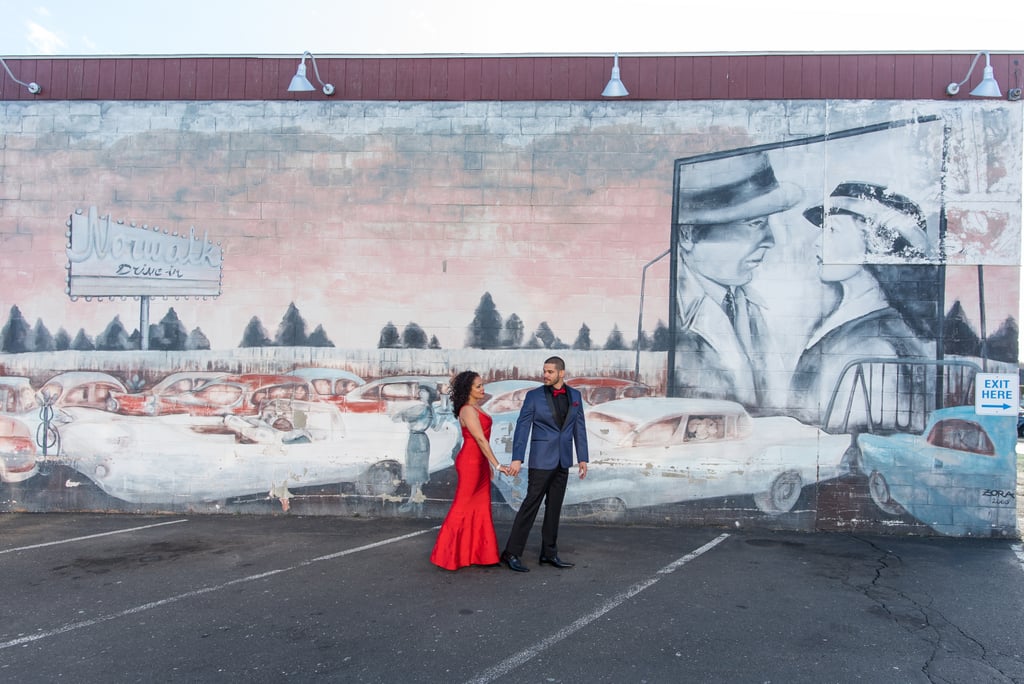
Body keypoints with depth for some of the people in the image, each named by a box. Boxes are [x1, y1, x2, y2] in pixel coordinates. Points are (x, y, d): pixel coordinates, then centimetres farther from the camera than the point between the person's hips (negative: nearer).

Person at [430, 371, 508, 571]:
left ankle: (478, 553, 18)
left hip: (479, 462, 9)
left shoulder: (475, 409, 13)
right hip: (470, 462, -9)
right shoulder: (468, 410, -16)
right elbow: (480, 439, -21)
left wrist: (489, 465, 17)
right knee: (463, 507, -1)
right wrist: (497, 465, -22)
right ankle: (448, 554, 10)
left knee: (481, 507, 11)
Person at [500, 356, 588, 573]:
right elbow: (522, 427, -9)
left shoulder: (575, 395, 6)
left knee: (554, 507, 11)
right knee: (531, 504, -5)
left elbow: (579, 427, 8)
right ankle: (512, 553, 1)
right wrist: (517, 458, -16)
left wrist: (583, 458, 5)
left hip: (563, 461, 5)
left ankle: (549, 553, 21)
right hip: (541, 459, -4)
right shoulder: (534, 396, -6)